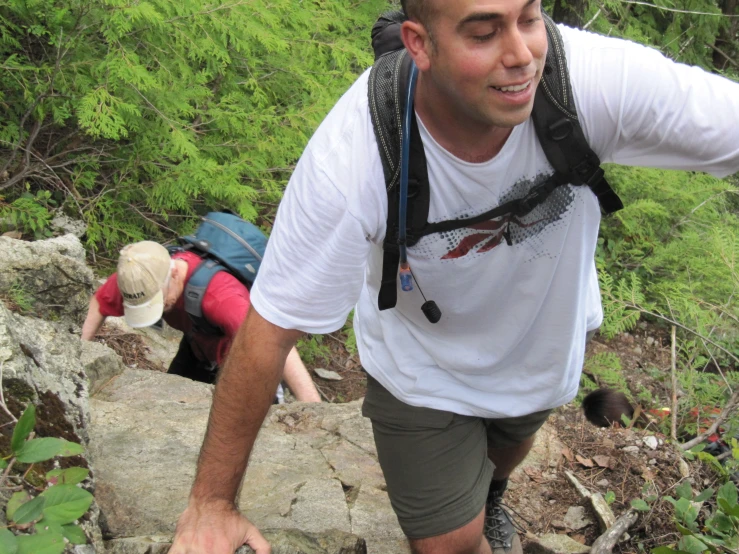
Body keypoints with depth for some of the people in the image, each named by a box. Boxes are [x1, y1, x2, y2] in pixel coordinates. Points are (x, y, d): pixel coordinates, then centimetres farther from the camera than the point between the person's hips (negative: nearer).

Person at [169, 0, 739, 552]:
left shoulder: (599, 76, -36)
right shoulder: (350, 156, -40)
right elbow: (270, 328, -32)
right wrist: (212, 502, -23)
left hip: (545, 342, 4)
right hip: (423, 369, -3)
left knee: (509, 441, 34)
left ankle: (490, 501, 73)